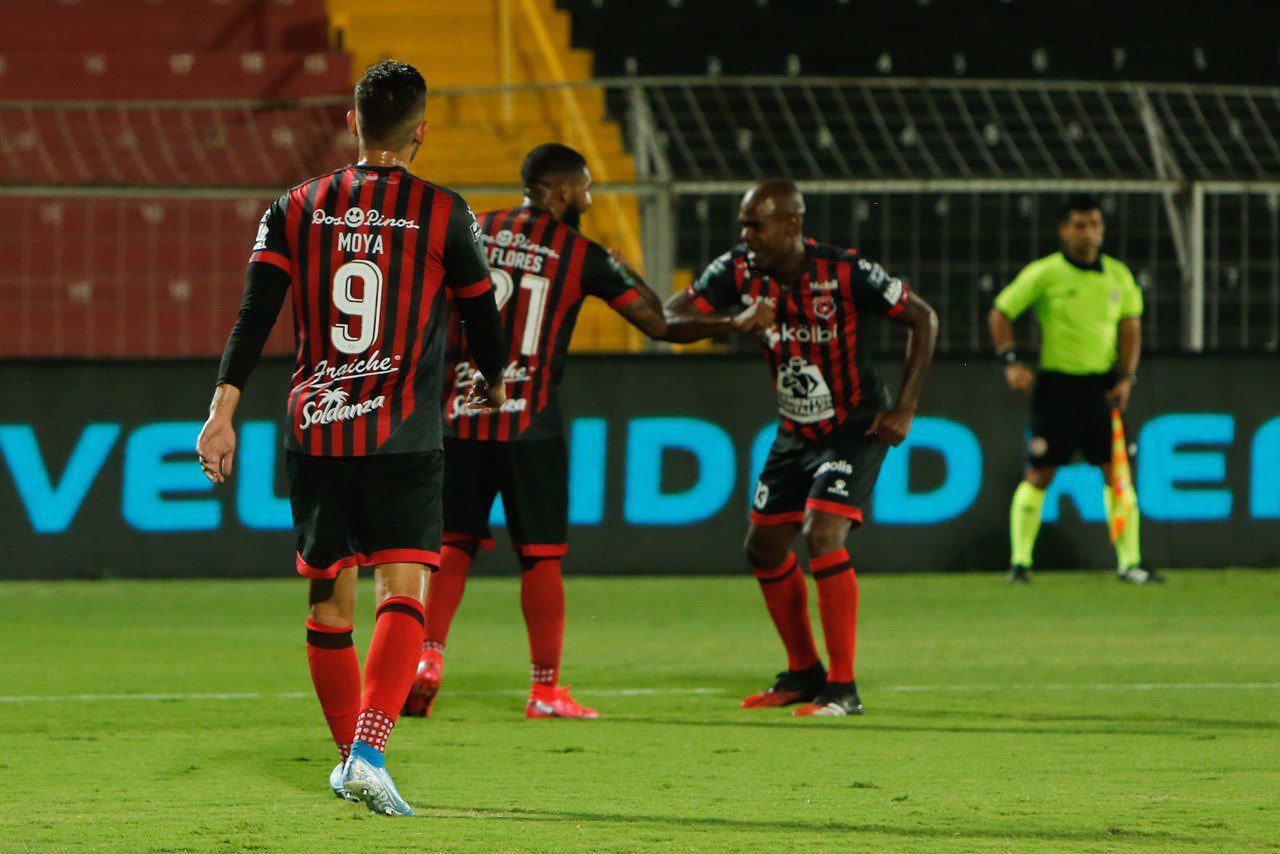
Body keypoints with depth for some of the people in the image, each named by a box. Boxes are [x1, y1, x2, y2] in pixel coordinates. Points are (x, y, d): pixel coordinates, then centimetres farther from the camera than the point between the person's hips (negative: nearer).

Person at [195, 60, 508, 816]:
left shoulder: (297, 209, 7)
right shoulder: (441, 213, -1)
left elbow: (254, 316, -2)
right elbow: (483, 319, 8)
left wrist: (224, 410, -6)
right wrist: (495, 379, 29)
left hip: (315, 433, 3)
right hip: (403, 440, -3)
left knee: (330, 600, 14)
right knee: (404, 591, -9)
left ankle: (351, 755, 26)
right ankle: (369, 751, -27)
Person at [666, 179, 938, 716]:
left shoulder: (845, 273, -22)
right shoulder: (740, 270, -9)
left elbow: (922, 318, -12)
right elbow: (674, 312, -13)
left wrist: (904, 408, -15)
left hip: (855, 428, -7)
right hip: (796, 431, 7)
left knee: (823, 537, -22)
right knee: (764, 547, 11)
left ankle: (842, 688, -17)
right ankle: (803, 673, 29)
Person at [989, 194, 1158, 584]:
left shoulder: (1118, 275, 7)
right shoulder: (1044, 274, -4)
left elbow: (1130, 325, 11)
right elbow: (1000, 313, 0)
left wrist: (1126, 378, 0)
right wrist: (1011, 362, -10)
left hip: (1103, 387, 3)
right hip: (1056, 385, -3)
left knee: (1117, 472, 0)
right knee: (1039, 474, -3)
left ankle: (1130, 562, 4)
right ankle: (1020, 562, 5)